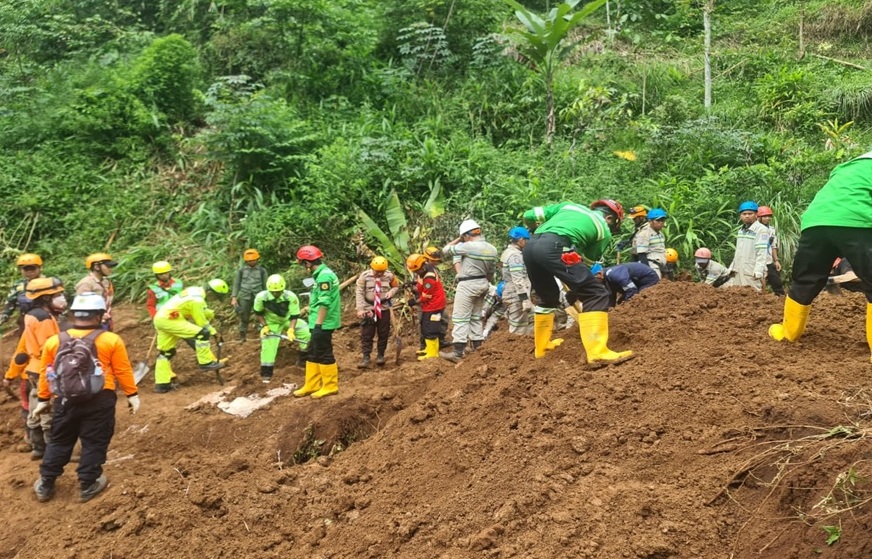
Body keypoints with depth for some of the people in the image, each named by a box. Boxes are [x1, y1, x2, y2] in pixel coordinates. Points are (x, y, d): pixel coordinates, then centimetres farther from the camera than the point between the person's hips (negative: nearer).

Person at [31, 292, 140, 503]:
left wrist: (43, 399, 20)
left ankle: (45, 485, 25)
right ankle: (87, 486, 15)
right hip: (100, 399, -3)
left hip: (66, 399, 3)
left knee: (59, 442, 18)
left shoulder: (54, 341, 3)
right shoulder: (111, 340, -7)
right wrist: (132, 395, 7)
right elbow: (123, 371, -3)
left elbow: (45, 373, 9)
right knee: (94, 443, 9)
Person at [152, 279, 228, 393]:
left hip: (160, 318, 10)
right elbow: (201, 322, -12)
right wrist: (214, 332, 0)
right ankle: (206, 362, -5)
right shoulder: (197, 300, -20)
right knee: (202, 333, -14)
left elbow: (201, 312, 23)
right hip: (169, 319, -10)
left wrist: (212, 314, 11)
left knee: (166, 352, 15)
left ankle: (162, 384, 20)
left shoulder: (195, 290, 9)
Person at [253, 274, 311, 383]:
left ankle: (302, 360, 8)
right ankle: (266, 373, 9)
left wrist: (291, 330, -36)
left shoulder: (291, 297, -31)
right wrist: (264, 326, -16)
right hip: (271, 323, -1)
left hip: (287, 320, 1)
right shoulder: (261, 297, -27)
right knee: (268, 345, -8)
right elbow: (258, 313, -8)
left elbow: (294, 316, -23)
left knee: (307, 333, -11)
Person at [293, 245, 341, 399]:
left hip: (323, 324, -10)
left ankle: (330, 386, 8)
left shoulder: (324, 275, -19)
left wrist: (318, 324, -24)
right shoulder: (322, 274, 13)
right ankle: (311, 385, 22)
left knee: (324, 355, -2)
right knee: (313, 354, 15)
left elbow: (324, 303, -24)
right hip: (320, 322, 10)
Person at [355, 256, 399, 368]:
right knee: (366, 334, -2)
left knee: (383, 333, 7)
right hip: (368, 308, -1)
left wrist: (391, 292, -11)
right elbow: (359, 293, -9)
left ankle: (380, 355, 20)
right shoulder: (364, 276, -10)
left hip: (384, 308, 2)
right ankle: (366, 357, 2)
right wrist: (360, 309, -15)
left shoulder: (389, 275, -5)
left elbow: (396, 286, 12)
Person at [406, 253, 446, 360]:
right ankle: (429, 348, 34)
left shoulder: (429, 278, -30)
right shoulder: (425, 270, -1)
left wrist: (415, 302, -11)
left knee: (430, 330, -6)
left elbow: (426, 297, -23)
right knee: (425, 328, 20)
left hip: (433, 305, -11)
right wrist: (413, 284, 2)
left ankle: (432, 353, 1)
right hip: (429, 305, 11)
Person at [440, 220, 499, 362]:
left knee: (460, 318, -6)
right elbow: (491, 272, 12)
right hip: (483, 284, 8)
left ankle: (458, 352, -9)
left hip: (468, 285, -8)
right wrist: (488, 285, 22)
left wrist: (458, 239, 3)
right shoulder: (492, 249, 6)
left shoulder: (468, 246, -17)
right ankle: (477, 347, 16)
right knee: (476, 317, 15)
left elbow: (445, 250, -9)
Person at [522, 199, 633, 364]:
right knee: (595, 294, -4)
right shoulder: (604, 230, 21)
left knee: (549, 297, 29)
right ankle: (598, 351, -16)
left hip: (530, 245, 7)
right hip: (553, 247, -7)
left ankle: (541, 346, 40)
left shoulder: (570, 206, 33)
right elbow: (592, 257, 30)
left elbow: (529, 215, 30)